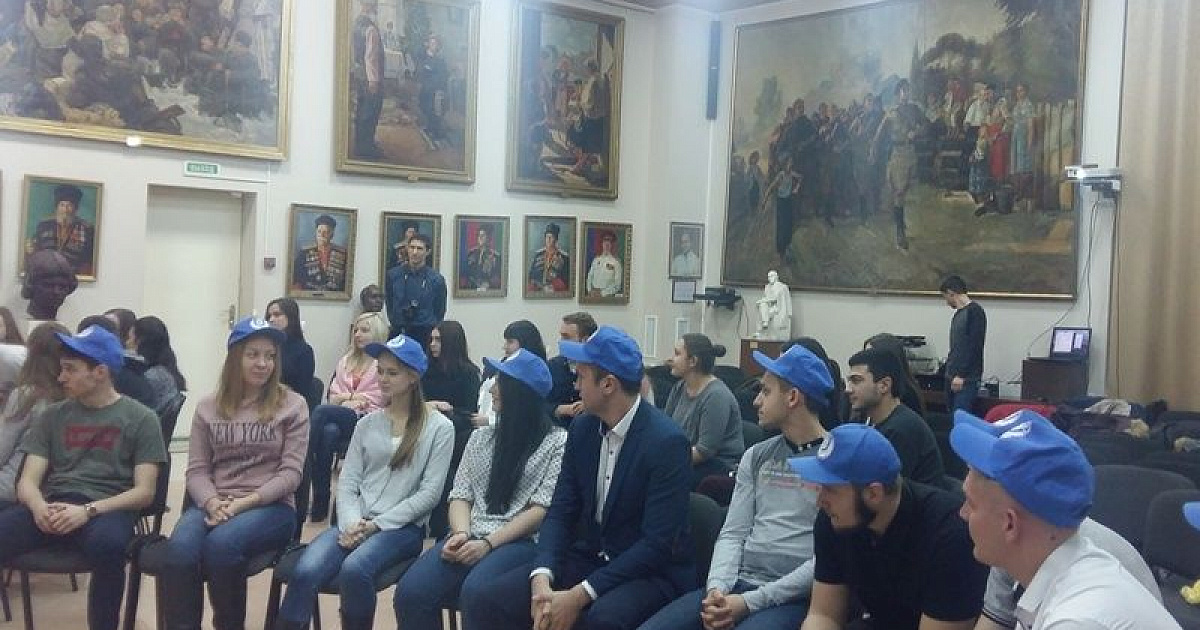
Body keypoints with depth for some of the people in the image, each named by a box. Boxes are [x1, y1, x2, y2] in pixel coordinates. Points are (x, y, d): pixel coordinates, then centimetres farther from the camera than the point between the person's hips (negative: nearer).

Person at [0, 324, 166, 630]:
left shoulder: (140, 418, 7)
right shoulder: (53, 415, 19)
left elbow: (144, 492, 0)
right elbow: (27, 481, 11)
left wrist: (88, 510, -16)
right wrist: (39, 507, -13)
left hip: (106, 508, -3)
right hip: (52, 505, 3)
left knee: (107, 545, -39)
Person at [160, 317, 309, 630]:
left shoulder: (292, 405, 2)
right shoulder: (208, 407, 11)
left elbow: (290, 472, -3)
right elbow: (196, 470, 6)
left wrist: (244, 503, -15)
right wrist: (212, 503, -14)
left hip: (270, 507, -2)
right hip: (214, 505, 2)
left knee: (221, 543, -33)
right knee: (179, 548, -31)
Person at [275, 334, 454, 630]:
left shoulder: (439, 427, 0)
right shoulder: (367, 423, 14)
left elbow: (430, 493, -6)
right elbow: (347, 482, 8)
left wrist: (377, 524, -12)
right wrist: (351, 523, -12)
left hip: (402, 527, -4)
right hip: (355, 523, 4)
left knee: (354, 569, -34)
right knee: (305, 572, -26)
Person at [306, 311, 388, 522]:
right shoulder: (346, 361, 26)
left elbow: (379, 401, -4)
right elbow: (332, 396, 19)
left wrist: (350, 401, -8)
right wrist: (352, 397, -1)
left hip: (366, 419, -5)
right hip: (340, 419, 5)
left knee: (321, 411, -32)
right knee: (328, 432, -34)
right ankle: (320, 499, -32)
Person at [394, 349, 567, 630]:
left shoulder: (557, 442, 3)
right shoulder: (480, 437, 19)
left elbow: (542, 509, -5)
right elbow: (461, 495, 13)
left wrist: (488, 543, -14)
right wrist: (462, 534, -9)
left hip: (521, 542, -4)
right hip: (470, 538, 5)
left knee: (475, 594, -36)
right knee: (411, 592, -23)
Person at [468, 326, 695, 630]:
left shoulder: (667, 441, -19)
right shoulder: (582, 428, 1)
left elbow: (657, 543, -21)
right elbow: (560, 512, 2)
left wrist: (580, 595, -24)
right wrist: (541, 578, -16)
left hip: (651, 571, -6)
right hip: (587, 558, 6)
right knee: (491, 598, -13)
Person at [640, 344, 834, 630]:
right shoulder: (756, 456, 16)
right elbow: (733, 533, 11)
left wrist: (749, 602, -15)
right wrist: (717, 588, -9)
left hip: (792, 597, -5)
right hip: (737, 584, 5)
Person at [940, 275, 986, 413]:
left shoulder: (975, 312, -9)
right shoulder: (958, 314, 16)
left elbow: (974, 346, -15)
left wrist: (961, 375, -17)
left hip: (966, 379, -8)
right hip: (952, 377, 8)